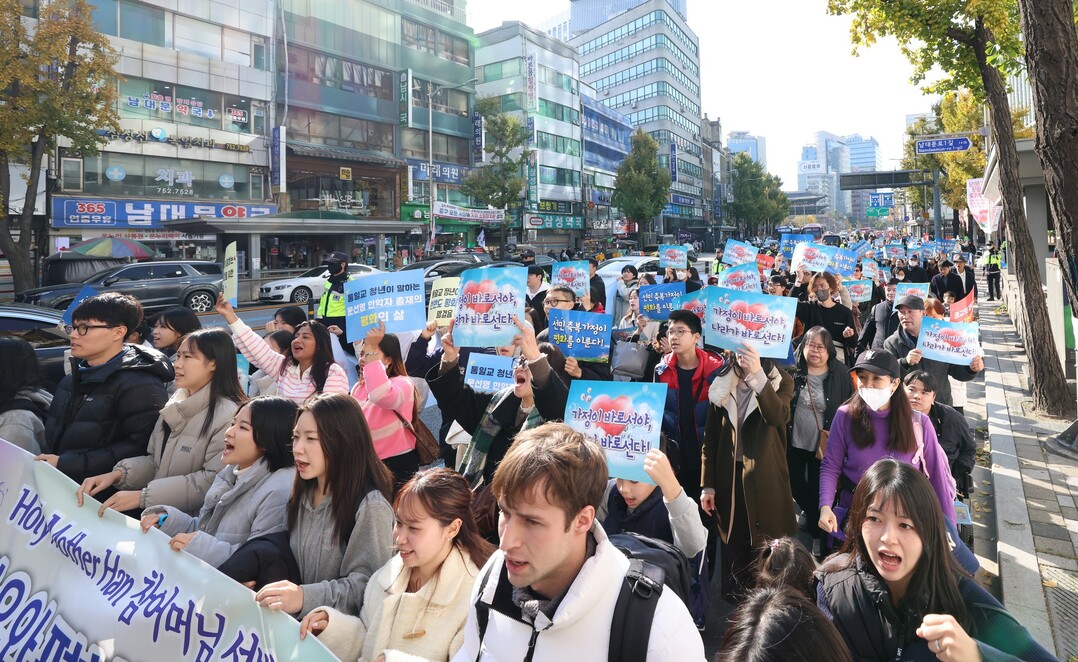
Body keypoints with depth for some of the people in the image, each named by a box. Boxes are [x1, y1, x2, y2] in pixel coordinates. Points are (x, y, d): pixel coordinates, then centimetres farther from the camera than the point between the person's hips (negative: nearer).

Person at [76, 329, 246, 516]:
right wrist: (117, 474, -6)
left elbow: (214, 481, -21)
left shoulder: (227, 415, -17)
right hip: (155, 511, 7)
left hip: (190, 521, -7)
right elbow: (155, 461, 13)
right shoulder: (176, 404, 10)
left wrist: (143, 496, -21)